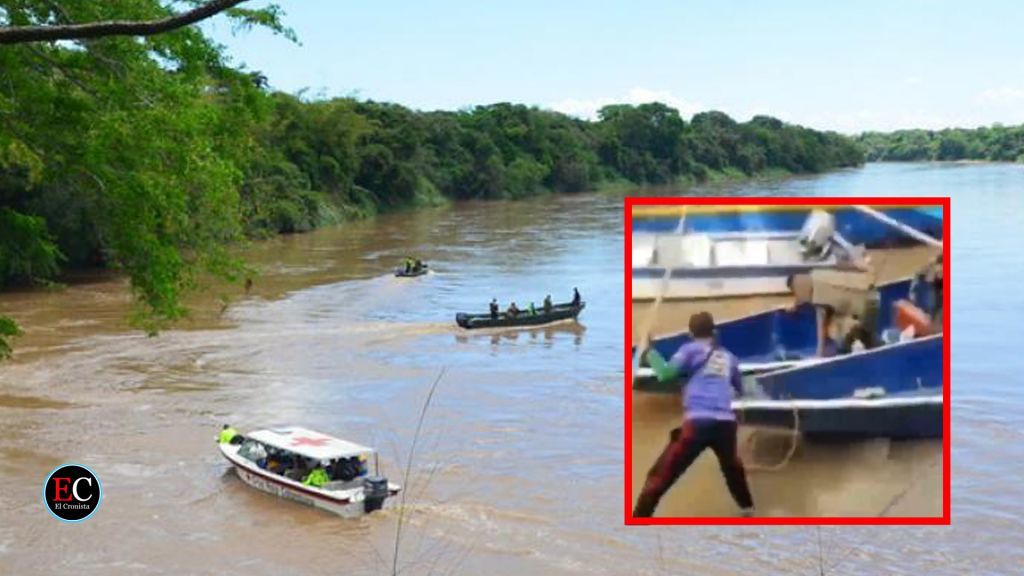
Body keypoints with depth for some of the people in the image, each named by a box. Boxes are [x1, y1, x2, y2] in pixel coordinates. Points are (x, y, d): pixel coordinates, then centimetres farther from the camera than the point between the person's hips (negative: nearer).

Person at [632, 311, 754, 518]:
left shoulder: (691, 349, 7)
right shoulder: (728, 357, 20)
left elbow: (666, 374, -8)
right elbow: (739, 388, 37)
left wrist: (650, 352, 5)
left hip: (697, 422, -5)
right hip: (725, 422, 5)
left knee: (661, 475, -3)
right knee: (732, 466, 35)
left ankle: (638, 518, -10)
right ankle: (747, 506, 47)